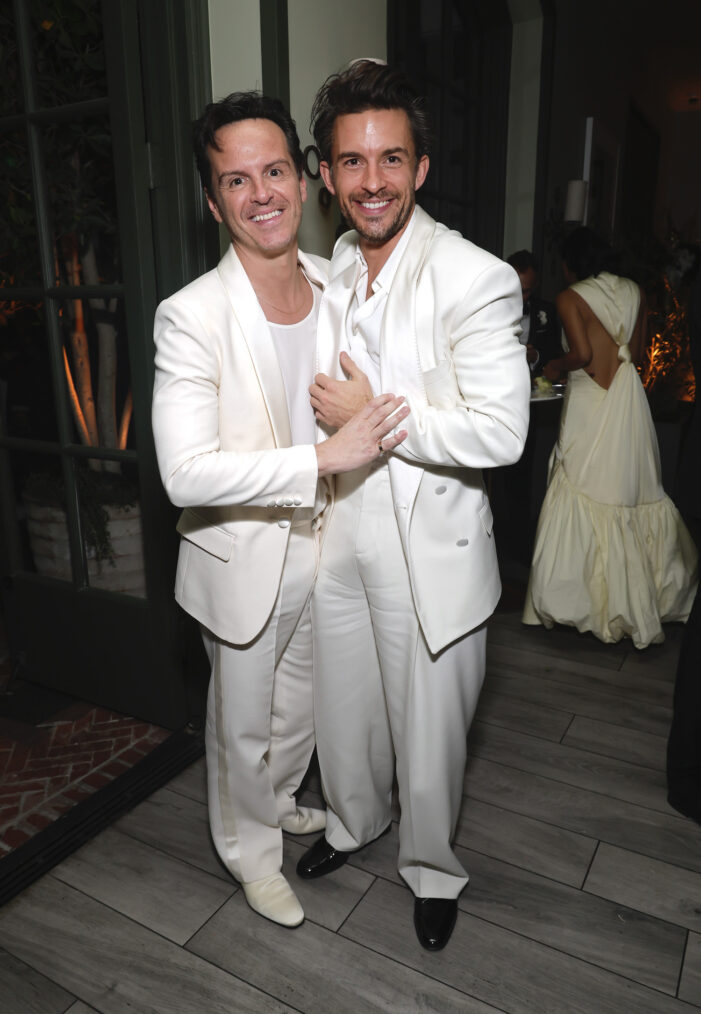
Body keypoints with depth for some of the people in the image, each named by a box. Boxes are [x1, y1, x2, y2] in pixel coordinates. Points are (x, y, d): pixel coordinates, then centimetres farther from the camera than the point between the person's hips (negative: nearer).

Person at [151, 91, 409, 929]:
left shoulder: (334, 284, -1)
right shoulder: (191, 317, -22)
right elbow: (185, 474, -29)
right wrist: (327, 456, -32)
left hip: (322, 541, 6)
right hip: (244, 557, -5)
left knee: (302, 703, 27)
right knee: (243, 725, 17)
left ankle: (281, 800, 57)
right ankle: (251, 849, 45)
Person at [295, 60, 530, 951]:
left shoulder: (474, 280, -16)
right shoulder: (326, 270, 6)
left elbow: (501, 432, -23)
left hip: (430, 550, -5)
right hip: (337, 539, 6)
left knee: (429, 733, 13)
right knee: (342, 709, 23)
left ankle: (431, 868, 43)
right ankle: (352, 820, 53)